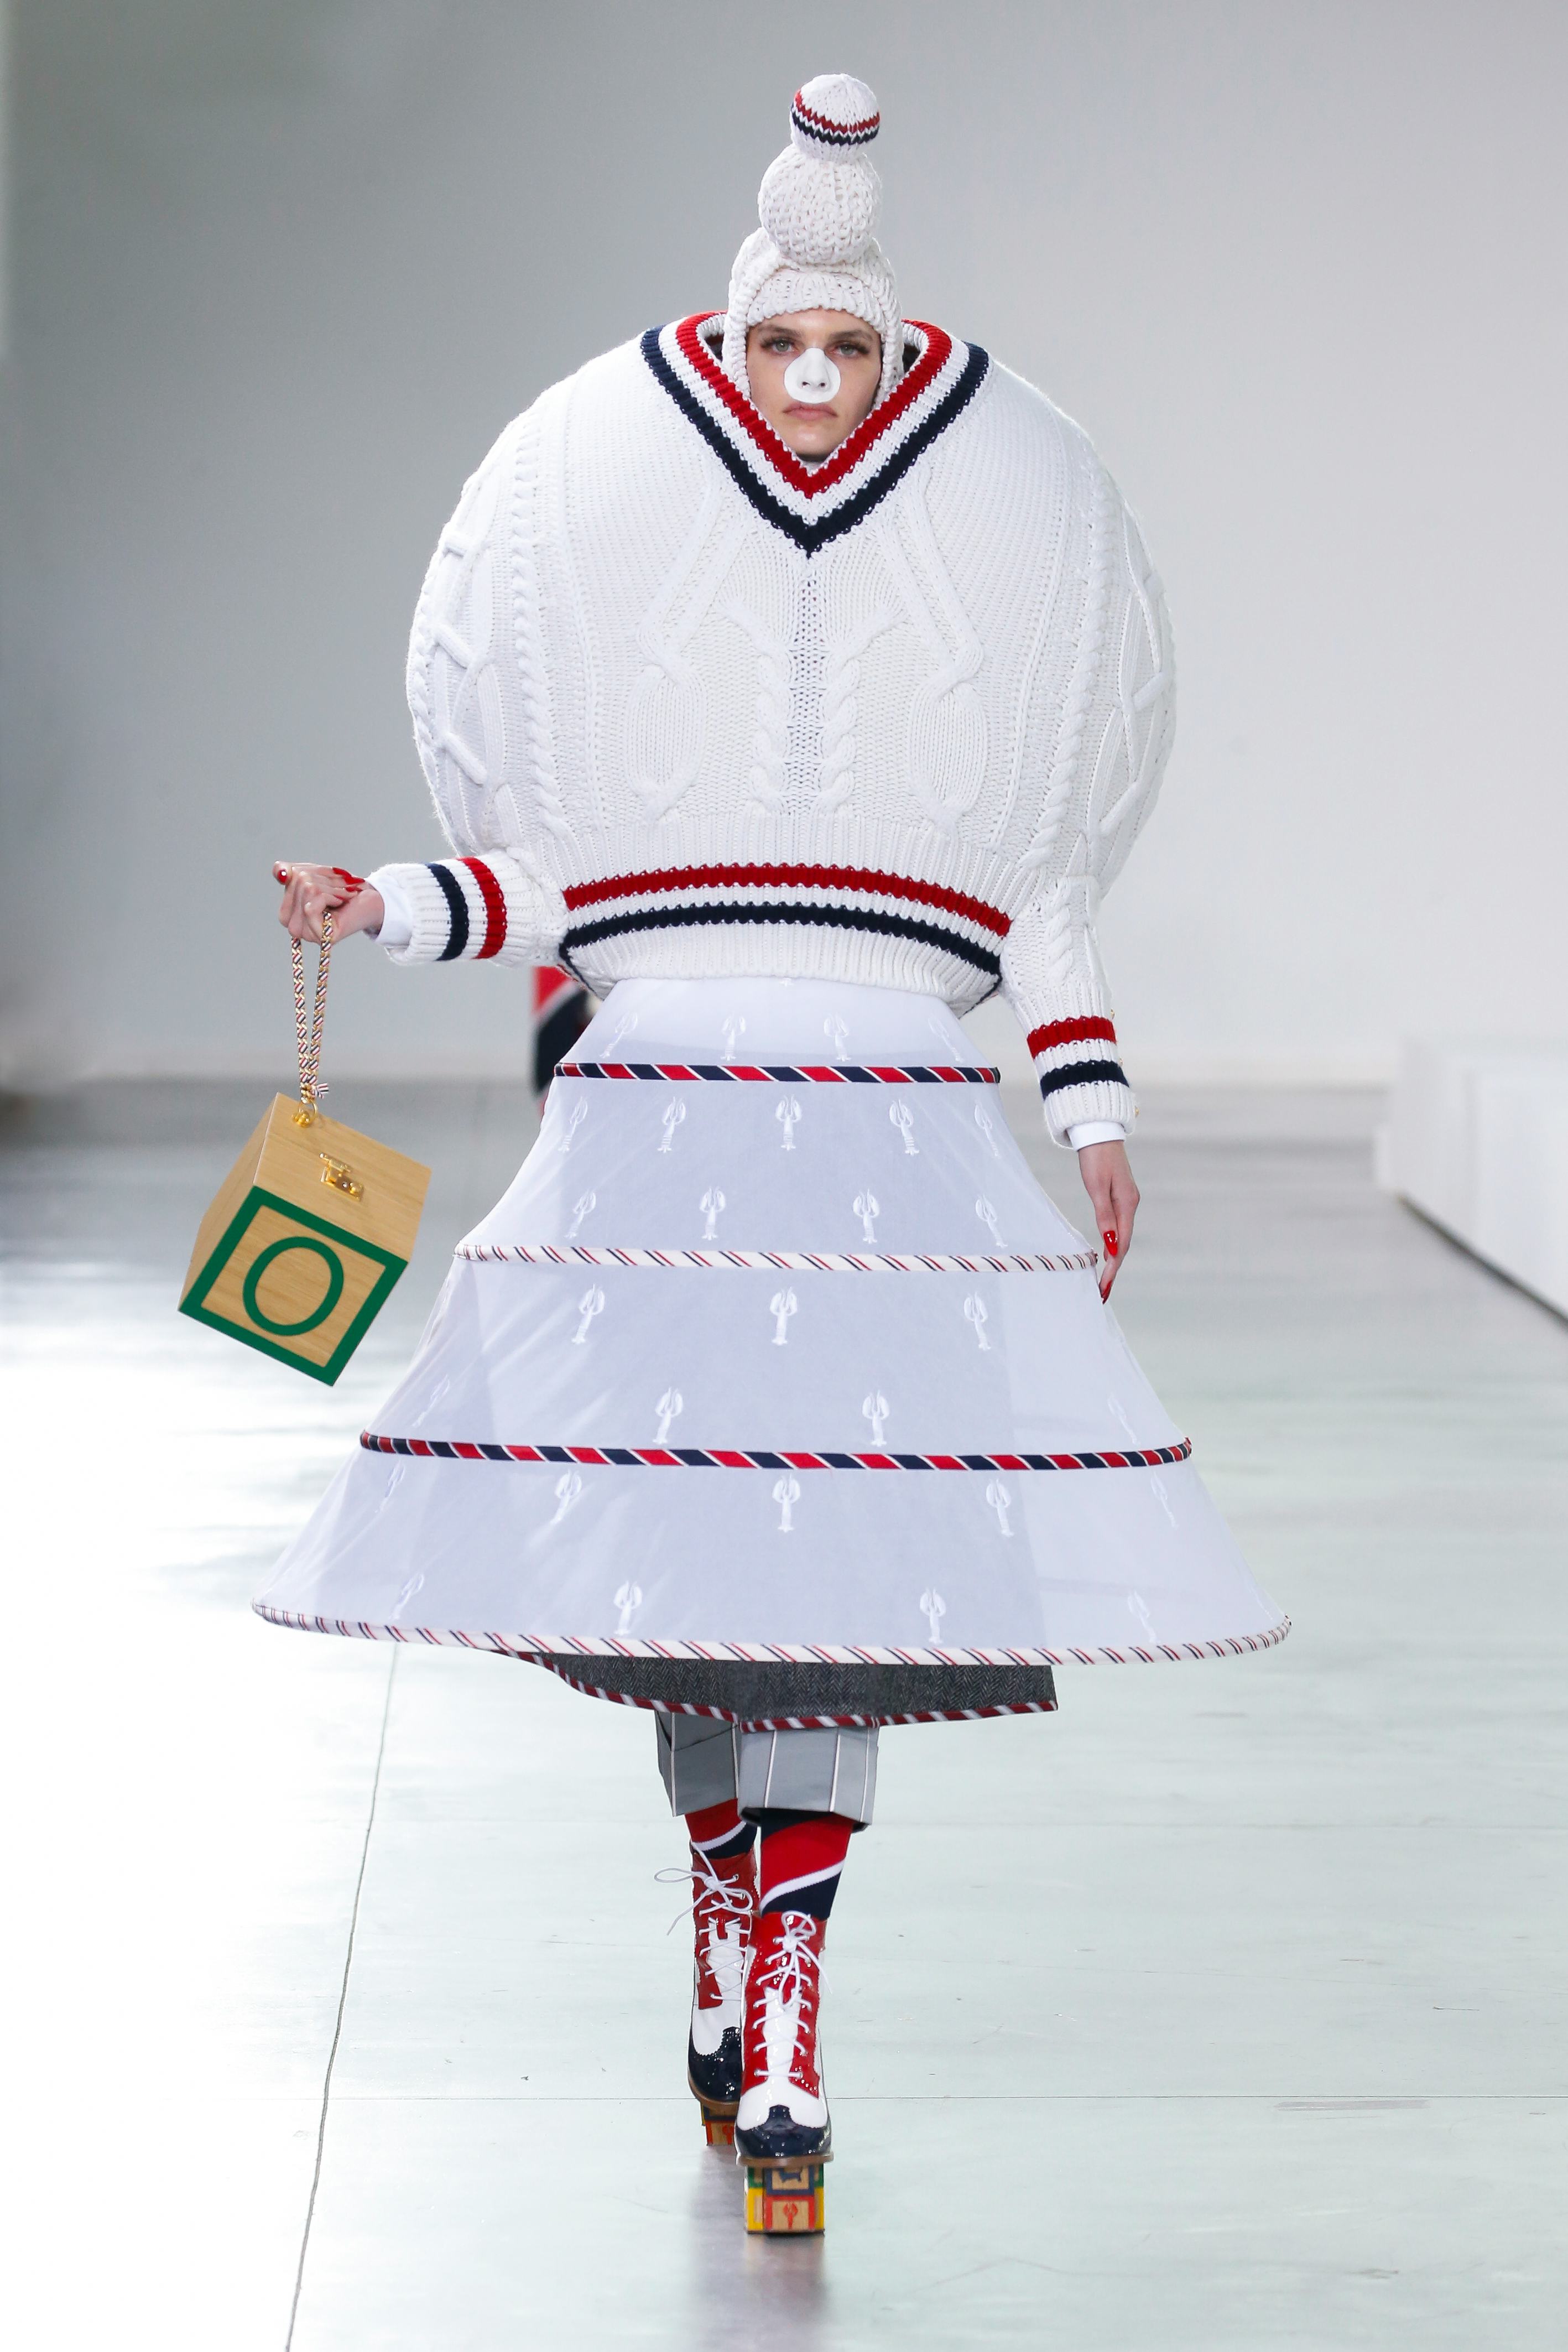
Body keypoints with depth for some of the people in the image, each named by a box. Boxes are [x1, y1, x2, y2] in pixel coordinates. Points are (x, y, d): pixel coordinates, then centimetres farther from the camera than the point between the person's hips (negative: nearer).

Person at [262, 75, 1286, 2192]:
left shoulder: (1000, 521, 8)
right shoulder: (602, 503, 6)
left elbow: (1039, 879, 14)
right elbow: (543, 869, 10)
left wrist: (1095, 1113, 10)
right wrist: (389, 911, -6)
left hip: (899, 1129, 0)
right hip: (654, 1115, 0)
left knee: (856, 1525, -7)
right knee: (667, 1517, -1)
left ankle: (775, 2022, -2)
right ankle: (732, 1895, 24)